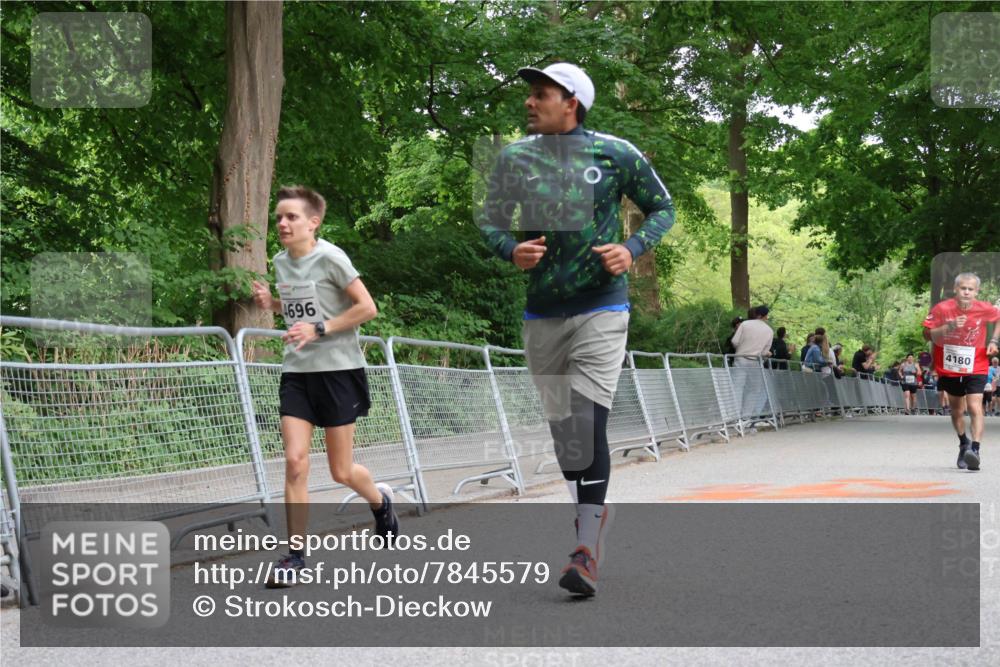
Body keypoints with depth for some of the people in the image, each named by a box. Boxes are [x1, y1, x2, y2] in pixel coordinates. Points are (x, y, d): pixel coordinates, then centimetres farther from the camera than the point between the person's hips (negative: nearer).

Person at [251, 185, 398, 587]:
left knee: (340, 472, 4)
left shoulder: (330, 258, -12)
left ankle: (380, 501, 38)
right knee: (295, 462, -9)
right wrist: (270, 303, 2)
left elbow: (367, 308, -12)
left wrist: (319, 329, -19)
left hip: (338, 369, -5)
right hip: (296, 373, 5)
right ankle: (295, 555, -2)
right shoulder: (281, 262, 8)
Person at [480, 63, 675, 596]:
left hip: (601, 310, -4)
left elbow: (662, 207, 9)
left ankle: (587, 552, -12)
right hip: (541, 314, 4)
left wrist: (632, 249, -9)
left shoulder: (616, 154, -2)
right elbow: (489, 219, 13)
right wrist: (511, 249, -9)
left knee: (589, 423, -15)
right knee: (560, 426, 12)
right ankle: (589, 511, 37)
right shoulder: (514, 158, 5)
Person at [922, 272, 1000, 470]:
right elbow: (928, 335, -11)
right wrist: (949, 327, -26)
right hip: (949, 368, 2)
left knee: (975, 408, -19)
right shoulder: (942, 309, -13)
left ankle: (975, 450, -25)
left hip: (975, 368, -1)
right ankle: (964, 443, 40)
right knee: (957, 410, 16)